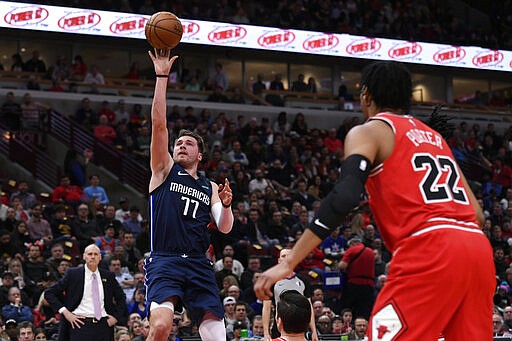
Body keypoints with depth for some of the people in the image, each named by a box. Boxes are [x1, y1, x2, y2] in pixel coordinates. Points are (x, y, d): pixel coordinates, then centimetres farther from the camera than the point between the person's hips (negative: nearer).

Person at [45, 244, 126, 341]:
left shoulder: (108, 276, 11)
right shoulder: (73, 274, 2)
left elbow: (121, 297, 24)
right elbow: (49, 293, 1)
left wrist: (116, 317, 10)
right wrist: (65, 312, -8)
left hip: (103, 325, 3)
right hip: (80, 323, -3)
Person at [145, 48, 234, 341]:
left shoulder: (210, 187, 20)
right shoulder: (165, 171, 12)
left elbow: (225, 228, 9)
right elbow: (159, 124, 0)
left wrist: (227, 206, -13)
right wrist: (162, 77, -5)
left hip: (199, 265, 3)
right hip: (164, 261, -3)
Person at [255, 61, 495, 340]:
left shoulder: (367, 131, 8)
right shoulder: (433, 136, 28)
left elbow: (345, 195, -10)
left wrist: (288, 263, -12)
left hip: (428, 248, -7)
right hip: (477, 246, 7)